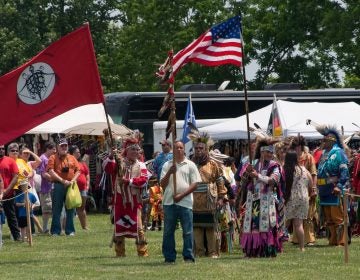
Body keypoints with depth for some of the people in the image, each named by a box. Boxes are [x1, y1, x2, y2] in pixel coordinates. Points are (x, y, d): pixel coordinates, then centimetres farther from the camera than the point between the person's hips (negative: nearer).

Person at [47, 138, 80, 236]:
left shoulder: (72, 158, 14)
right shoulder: (53, 158, 2)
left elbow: (78, 171, 9)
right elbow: (51, 171, -10)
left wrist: (73, 180, -9)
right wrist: (63, 181, -16)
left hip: (70, 186, 3)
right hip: (58, 186, -3)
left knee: (70, 209, 5)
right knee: (57, 209, -1)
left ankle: (70, 230, 11)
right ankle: (55, 231, 3)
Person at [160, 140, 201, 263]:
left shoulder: (190, 165, 6)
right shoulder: (167, 165, 12)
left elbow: (195, 184, 0)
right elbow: (163, 184, 8)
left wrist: (181, 195, -9)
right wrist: (169, 173, -9)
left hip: (185, 202, -2)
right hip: (169, 202, 2)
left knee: (188, 231, -3)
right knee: (168, 231, 3)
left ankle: (189, 257, 2)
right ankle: (169, 257, 9)